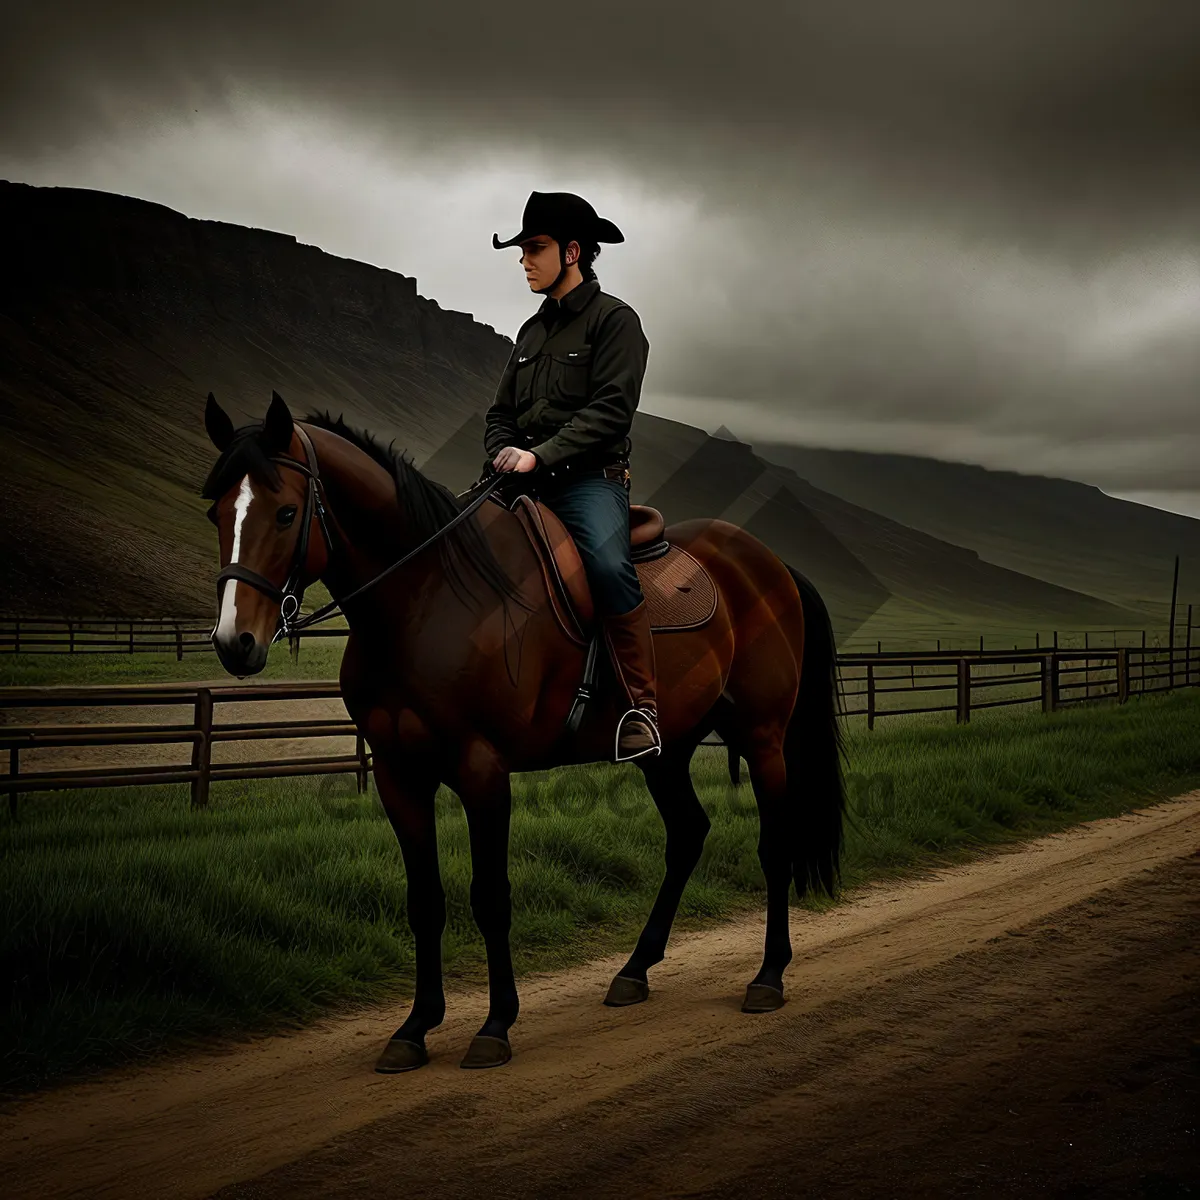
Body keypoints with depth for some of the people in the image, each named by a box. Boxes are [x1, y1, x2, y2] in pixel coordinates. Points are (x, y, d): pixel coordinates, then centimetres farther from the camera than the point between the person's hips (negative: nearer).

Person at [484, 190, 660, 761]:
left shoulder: (614, 319, 1)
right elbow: (500, 414, 20)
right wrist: (505, 454, -3)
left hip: (589, 477, -7)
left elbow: (610, 409, -11)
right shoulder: (532, 331, 21)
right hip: (526, 481, 7)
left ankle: (641, 705, -26)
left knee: (608, 563, -34)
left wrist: (540, 455, -19)